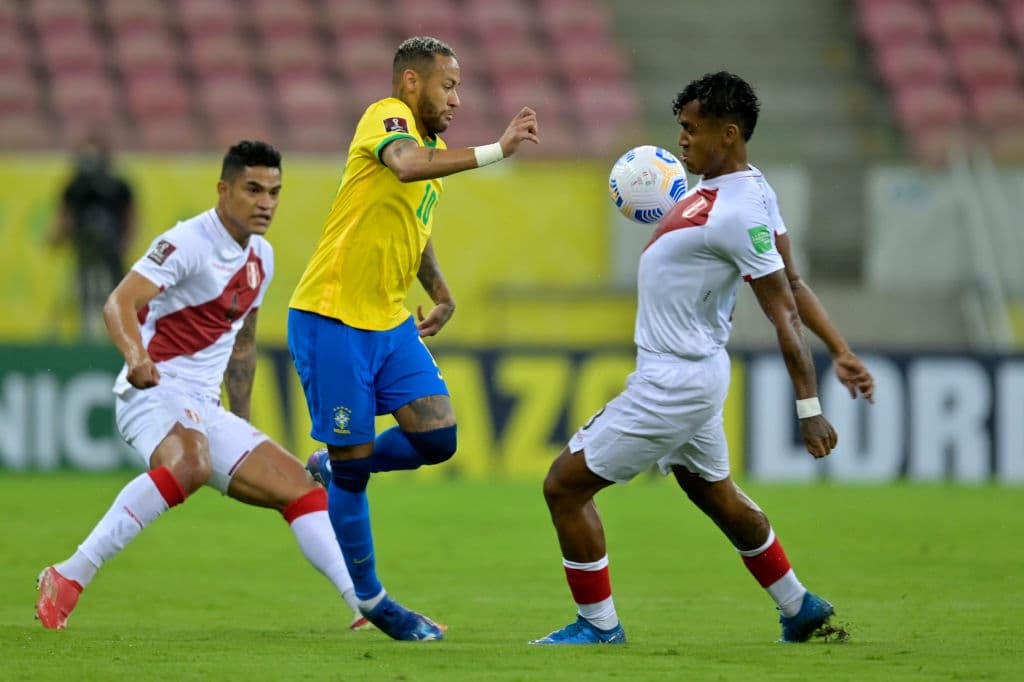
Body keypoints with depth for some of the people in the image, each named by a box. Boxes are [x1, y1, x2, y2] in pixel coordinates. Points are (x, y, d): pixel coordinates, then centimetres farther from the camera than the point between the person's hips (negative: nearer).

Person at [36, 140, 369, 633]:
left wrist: (242, 423, 28)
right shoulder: (189, 242, -12)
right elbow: (120, 302, -25)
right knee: (190, 464, -38)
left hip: (204, 408, 9)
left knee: (299, 487, 2)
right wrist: (135, 356, -44)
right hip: (154, 391, -9)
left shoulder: (261, 257, 14)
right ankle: (68, 579, -34)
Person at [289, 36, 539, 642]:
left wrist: (443, 296, 26)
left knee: (437, 437, -6)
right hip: (332, 318, -8)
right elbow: (406, 165, -37)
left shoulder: (436, 147, 15)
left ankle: (332, 467, 19)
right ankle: (370, 599, 12)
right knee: (355, 465, -2)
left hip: (390, 322, 8)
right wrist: (496, 150, -37)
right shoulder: (386, 118, -12)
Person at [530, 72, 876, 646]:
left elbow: (785, 312, -23)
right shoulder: (749, 189, 5)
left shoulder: (739, 213, -25)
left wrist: (810, 410, -22)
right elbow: (792, 284, 11)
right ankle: (800, 608, 37)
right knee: (715, 494, 26)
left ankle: (599, 624, 6)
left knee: (566, 485, -4)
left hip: (674, 381, -10)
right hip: (692, 369, 10)